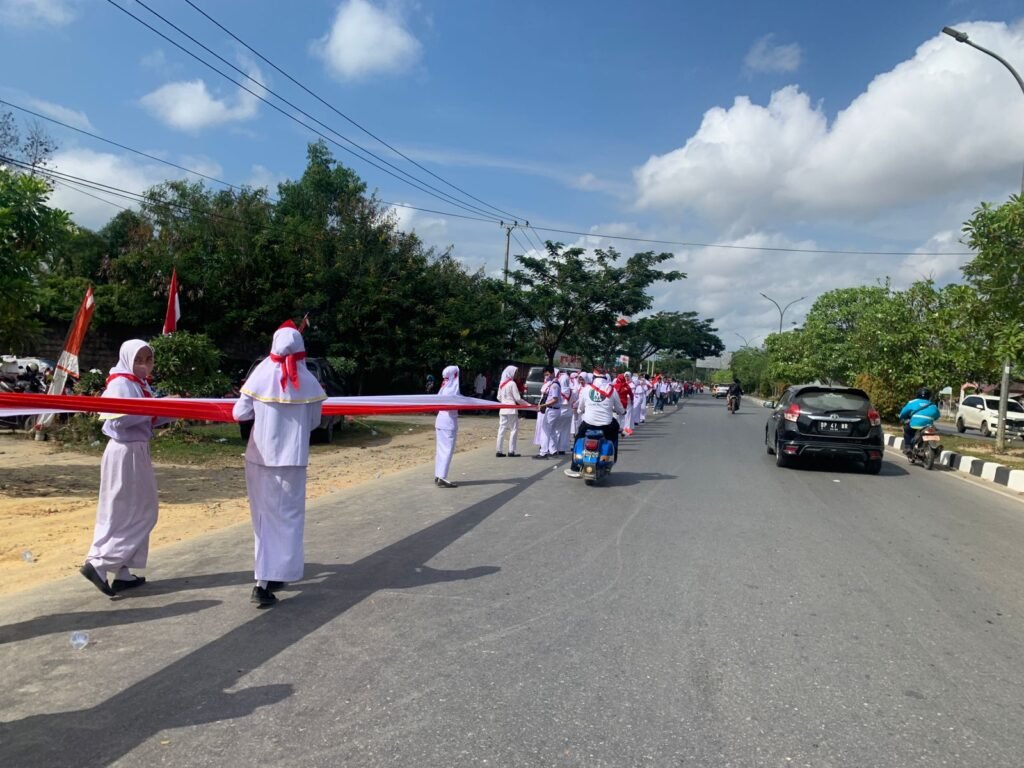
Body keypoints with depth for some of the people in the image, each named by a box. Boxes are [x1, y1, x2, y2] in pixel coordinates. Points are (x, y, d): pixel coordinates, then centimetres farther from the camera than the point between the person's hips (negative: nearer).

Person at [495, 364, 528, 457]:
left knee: (502, 430, 7)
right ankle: (511, 451, -2)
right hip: (511, 410, -7)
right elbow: (518, 398, -12)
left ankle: (499, 451, 7)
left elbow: (499, 397, 16)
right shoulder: (512, 383, -11)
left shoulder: (502, 383, 11)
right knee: (514, 430, 0)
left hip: (503, 410, 7)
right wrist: (528, 404, -5)